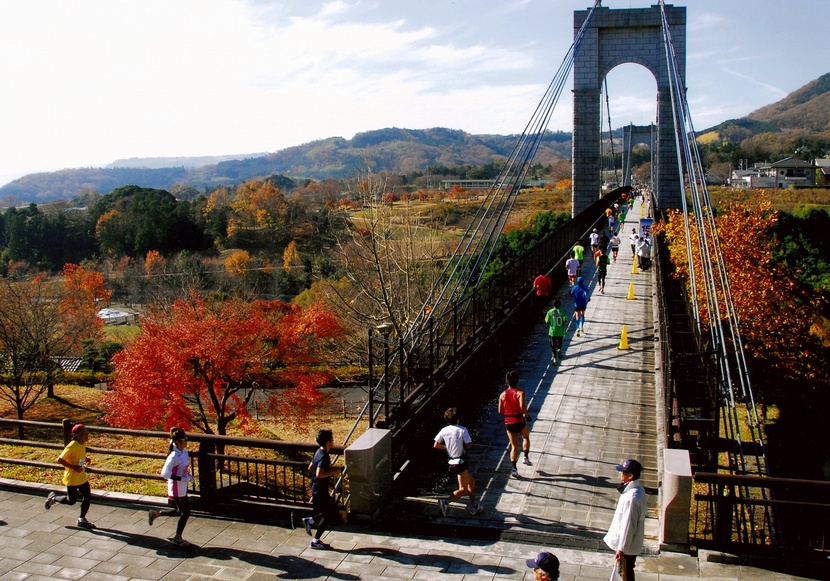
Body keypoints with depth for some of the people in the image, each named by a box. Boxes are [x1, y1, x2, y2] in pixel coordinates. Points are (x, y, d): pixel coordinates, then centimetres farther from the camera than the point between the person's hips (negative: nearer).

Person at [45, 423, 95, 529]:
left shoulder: (83, 444, 2)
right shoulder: (72, 446, -24)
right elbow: (60, 459, -23)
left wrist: (86, 459, 2)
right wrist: (74, 467, -26)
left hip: (82, 477, 7)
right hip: (71, 478, -7)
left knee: (88, 497, 5)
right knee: (71, 501, 5)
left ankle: (82, 519, 18)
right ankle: (53, 498, 30)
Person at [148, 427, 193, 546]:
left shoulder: (184, 451, 1)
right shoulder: (174, 456, -25)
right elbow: (165, 473, -25)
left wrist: (188, 476, 3)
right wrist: (182, 478, -26)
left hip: (183, 488, 9)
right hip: (177, 489, -8)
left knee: (181, 511, 19)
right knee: (185, 513, 1)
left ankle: (155, 514, 34)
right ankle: (177, 538, 20)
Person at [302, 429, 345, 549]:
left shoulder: (319, 452, 6)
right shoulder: (324, 456, -23)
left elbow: (310, 467, 18)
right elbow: (319, 474, -34)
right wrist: (333, 472, -21)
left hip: (316, 489, 10)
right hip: (321, 491, -10)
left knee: (332, 512, 18)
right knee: (330, 516, 2)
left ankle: (310, 520, 18)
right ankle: (315, 541, 9)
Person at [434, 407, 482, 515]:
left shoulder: (444, 430, 0)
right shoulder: (462, 430, -14)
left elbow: (436, 445, 1)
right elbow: (468, 445, -16)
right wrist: (462, 445, 6)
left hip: (451, 462, 7)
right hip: (460, 462, -7)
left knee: (471, 483, 22)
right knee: (463, 489, -1)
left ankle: (474, 506, 28)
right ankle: (445, 501, -20)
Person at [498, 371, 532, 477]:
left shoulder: (502, 395, 3)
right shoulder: (520, 393, -9)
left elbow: (500, 411, 6)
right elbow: (522, 406, -24)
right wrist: (527, 415, -7)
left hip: (508, 423, 3)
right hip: (519, 421, -3)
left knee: (514, 446, 13)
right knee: (526, 437, 28)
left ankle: (514, 468, 7)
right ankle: (525, 457, 14)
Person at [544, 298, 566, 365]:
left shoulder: (550, 312, -8)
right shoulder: (562, 312, -8)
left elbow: (547, 321, -5)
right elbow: (564, 321, -10)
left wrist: (545, 318, 15)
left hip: (552, 332, 0)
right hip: (560, 332, 0)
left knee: (553, 347, 10)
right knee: (559, 344, 24)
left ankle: (554, 358, 8)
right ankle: (559, 350, -4)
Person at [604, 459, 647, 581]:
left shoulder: (632, 497, -31)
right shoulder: (636, 489, -1)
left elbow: (628, 525, -27)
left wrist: (621, 548, -21)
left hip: (627, 544, -9)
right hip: (631, 542, 9)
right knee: (623, 571, 25)